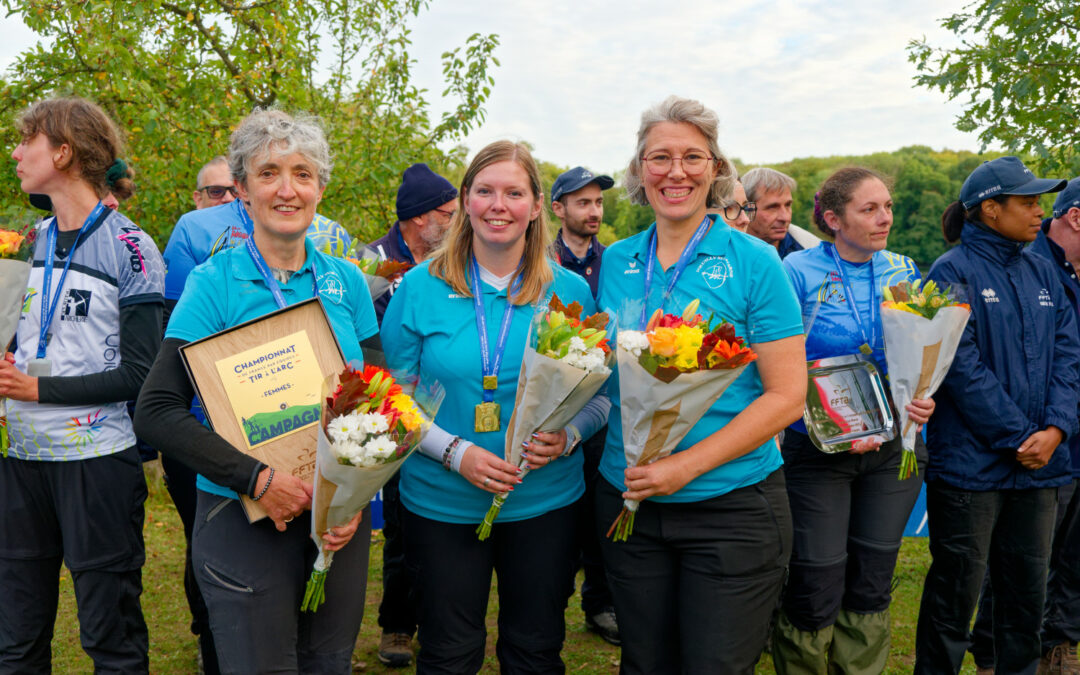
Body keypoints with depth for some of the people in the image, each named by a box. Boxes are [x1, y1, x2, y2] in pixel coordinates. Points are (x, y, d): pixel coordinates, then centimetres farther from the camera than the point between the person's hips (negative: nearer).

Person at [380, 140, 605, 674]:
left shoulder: (570, 291, -1)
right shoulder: (421, 287, -4)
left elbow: (601, 394, 4)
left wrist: (567, 436, -16)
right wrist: (456, 452, -17)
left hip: (546, 504, 1)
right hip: (440, 504, 0)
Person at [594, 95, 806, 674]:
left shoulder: (752, 262, -7)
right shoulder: (615, 262, 5)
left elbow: (787, 395, -11)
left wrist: (686, 465, -18)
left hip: (732, 505, -3)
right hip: (626, 499, 4)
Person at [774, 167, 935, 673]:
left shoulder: (904, 270, 6)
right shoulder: (799, 271, -9)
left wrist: (924, 398, -9)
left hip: (894, 446, 5)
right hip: (819, 448, -4)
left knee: (872, 586, 14)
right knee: (816, 590, 0)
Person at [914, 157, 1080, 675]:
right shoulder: (953, 272, -8)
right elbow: (963, 368, -15)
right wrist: (1020, 436, -14)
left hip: (1038, 460, 6)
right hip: (972, 462, -6)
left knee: (1028, 586, 15)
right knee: (958, 587, 4)